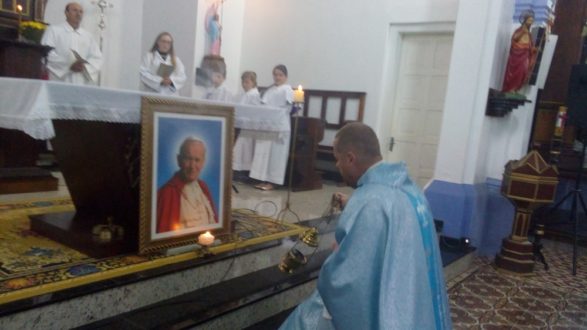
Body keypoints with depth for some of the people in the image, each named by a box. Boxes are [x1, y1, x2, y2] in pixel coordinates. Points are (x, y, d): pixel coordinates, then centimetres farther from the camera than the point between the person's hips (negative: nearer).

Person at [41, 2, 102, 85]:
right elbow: (46, 53, -4)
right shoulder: (53, 30, 9)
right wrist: (69, 64, -17)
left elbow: (97, 58, 11)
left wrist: (85, 66, -10)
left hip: (83, 83, 3)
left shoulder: (88, 36, 21)